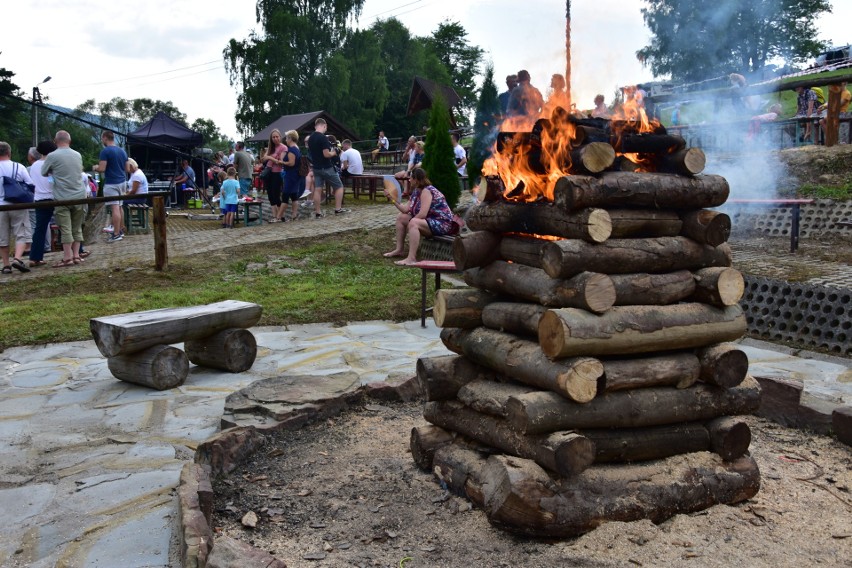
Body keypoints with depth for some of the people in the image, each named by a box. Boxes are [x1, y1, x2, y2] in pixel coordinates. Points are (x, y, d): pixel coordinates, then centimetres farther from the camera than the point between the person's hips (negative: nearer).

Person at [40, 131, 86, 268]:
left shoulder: (52, 156, -7)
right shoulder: (78, 155, 7)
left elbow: (43, 172, 5)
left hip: (63, 198, -4)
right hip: (79, 196, 4)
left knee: (66, 229, -2)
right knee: (77, 228, 11)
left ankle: (67, 258, -2)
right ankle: (76, 255, 10)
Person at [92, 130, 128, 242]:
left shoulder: (105, 151, -12)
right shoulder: (122, 151, 10)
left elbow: (102, 169, -17)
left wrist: (95, 167, 3)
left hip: (111, 183, -8)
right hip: (122, 182, 8)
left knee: (115, 208, -9)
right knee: (119, 207, 16)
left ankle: (116, 234, -9)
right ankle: (121, 230, 23)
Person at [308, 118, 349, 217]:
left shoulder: (310, 138, 7)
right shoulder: (323, 138, -18)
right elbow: (326, 154, -22)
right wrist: (333, 153, -4)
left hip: (316, 167, 7)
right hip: (327, 168, -7)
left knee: (317, 189, 6)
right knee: (339, 187, 6)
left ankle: (318, 212, 5)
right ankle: (338, 209, 6)